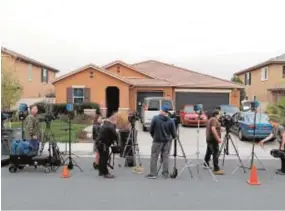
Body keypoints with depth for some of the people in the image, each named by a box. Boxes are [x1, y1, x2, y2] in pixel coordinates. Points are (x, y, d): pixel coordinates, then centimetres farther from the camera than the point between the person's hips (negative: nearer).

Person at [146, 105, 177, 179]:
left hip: (157, 140, -2)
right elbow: (174, 133, -3)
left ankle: (153, 173, 5)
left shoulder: (155, 118, -11)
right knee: (165, 157, 10)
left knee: (154, 157, 5)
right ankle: (165, 173, 13)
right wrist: (173, 137, 20)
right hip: (167, 141, 2)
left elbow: (151, 130, -5)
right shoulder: (171, 121, -7)